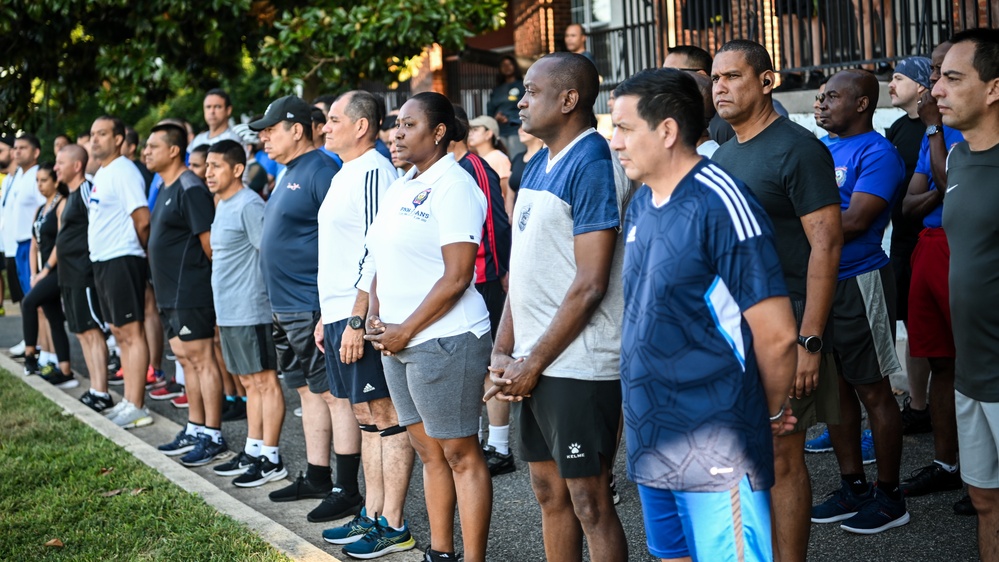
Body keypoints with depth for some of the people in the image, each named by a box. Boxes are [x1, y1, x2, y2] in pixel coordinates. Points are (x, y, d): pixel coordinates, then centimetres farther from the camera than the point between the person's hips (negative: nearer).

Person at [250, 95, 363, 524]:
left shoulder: (321, 171, -14)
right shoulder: (289, 174, 17)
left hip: (314, 308, -10)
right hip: (288, 308, 10)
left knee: (335, 394, -5)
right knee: (308, 391, 16)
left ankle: (346, 490, -1)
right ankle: (317, 478, 25)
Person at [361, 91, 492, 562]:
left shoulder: (453, 186, -12)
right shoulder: (402, 186, 14)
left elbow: (456, 277, -18)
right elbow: (383, 260, 21)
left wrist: (405, 330, -15)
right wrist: (376, 319, 6)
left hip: (443, 340, -9)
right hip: (398, 342, 9)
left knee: (460, 454, -2)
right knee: (428, 451, 15)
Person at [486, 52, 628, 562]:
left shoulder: (592, 167, -15)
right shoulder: (538, 166, 13)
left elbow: (590, 285, -19)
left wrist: (534, 364, -15)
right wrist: (502, 351, 6)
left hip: (578, 367, -9)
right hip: (535, 366, 9)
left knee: (589, 504, -1)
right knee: (549, 492, 17)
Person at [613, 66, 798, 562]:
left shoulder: (719, 204, -17)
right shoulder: (641, 203, 9)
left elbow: (777, 335, -17)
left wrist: (772, 412, -2)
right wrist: (637, 407, 17)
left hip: (715, 445, -8)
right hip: (650, 438, 8)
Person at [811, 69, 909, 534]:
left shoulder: (877, 154, -12)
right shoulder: (822, 149, 13)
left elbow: (854, 222, -21)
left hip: (858, 283, -8)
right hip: (820, 282, 8)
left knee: (873, 391, 0)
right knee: (834, 386, 12)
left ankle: (889, 497, 11)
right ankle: (853, 488, 23)